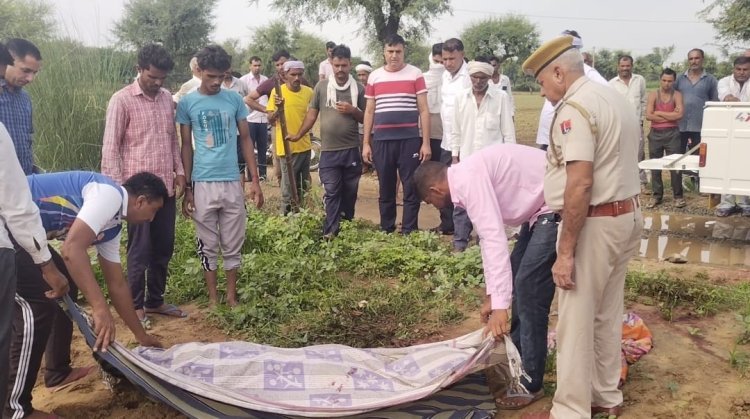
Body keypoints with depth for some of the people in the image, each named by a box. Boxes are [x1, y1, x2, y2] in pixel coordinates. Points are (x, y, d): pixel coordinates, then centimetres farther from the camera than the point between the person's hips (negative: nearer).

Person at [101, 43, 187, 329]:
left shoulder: (167, 98, 9)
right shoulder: (122, 100, -8)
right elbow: (110, 147, -9)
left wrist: (179, 172, 9)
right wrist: (116, 187, -13)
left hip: (166, 186, 6)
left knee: (163, 248, 12)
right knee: (140, 249, 3)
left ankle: (155, 300, 26)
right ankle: (135, 306, 18)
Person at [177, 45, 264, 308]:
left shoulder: (234, 99, 2)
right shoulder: (187, 103, -1)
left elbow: (245, 139, 7)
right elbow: (186, 146, 3)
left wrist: (255, 180, 2)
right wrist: (187, 188, 0)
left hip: (232, 183, 1)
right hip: (202, 184, -1)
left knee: (233, 245, 9)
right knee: (208, 246, 8)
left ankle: (231, 296, 22)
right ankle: (213, 298, 21)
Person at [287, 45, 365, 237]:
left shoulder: (358, 89, 3)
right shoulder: (321, 86, 3)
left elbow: (365, 118, 7)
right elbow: (312, 114, 8)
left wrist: (353, 110, -12)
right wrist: (298, 134, 3)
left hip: (351, 150, 1)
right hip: (328, 151, -1)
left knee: (350, 192, 10)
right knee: (332, 192, -3)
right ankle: (330, 232, -1)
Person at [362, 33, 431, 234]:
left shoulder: (415, 74, 2)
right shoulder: (374, 77, 9)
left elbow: (423, 110, 0)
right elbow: (369, 112, 12)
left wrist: (426, 143, -6)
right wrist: (366, 143, 7)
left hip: (409, 140, -2)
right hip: (381, 141, 3)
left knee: (411, 190, 0)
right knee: (385, 190, 10)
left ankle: (409, 232, 8)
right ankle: (386, 231, 20)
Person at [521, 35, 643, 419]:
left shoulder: (574, 107, -17)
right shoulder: (616, 99, 14)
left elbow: (580, 184, -25)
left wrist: (566, 252, -23)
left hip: (596, 222, -10)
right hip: (628, 215, 10)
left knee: (576, 322, 0)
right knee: (608, 315, 19)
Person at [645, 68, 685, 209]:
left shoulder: (677, 95, 1)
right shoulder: (653, 95, 3)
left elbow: (679, 114, -13)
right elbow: (648, 116, -10)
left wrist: (659, 113, -9)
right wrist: (670, 116, -10)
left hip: (672, 133, -1)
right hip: (655, 134, 2)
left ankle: (678, 196, 9)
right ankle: (656, 196, 16)